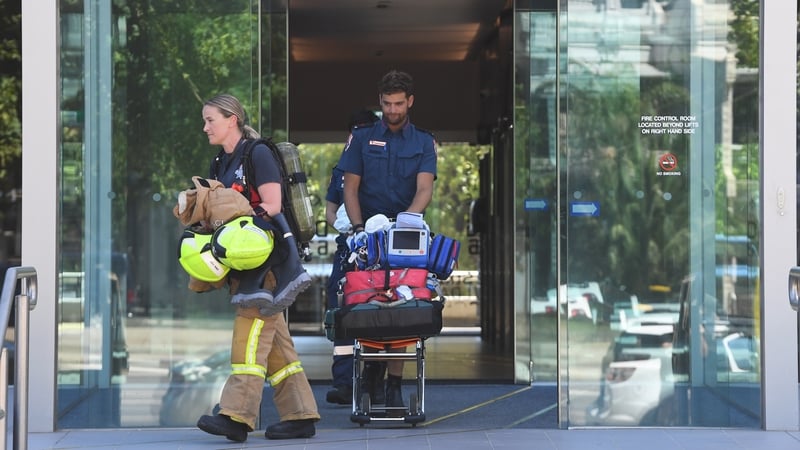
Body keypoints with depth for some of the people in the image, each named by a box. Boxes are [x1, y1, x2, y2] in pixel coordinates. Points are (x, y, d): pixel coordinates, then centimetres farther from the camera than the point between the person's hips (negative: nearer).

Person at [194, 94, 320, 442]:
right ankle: (300, 415, 9)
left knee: (250, 331, -14)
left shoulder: (258, 154, -8)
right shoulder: (221, 164, 18)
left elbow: (271, 207, -15)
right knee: (272, 337, 7)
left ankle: (237, 415, -19)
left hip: (268, 254, -9)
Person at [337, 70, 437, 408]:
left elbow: (424, 190, -4)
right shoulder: (361, 138, 10)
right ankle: (370, 366, 12)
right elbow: (350, 187, 5)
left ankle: (394, 383, -3)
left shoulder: (424, 143, 9)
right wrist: (358, 227, -11)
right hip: (368, 232, 0)